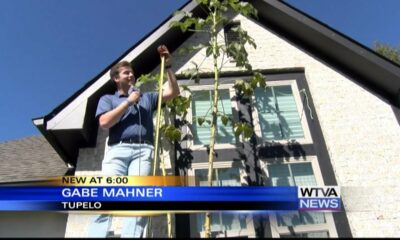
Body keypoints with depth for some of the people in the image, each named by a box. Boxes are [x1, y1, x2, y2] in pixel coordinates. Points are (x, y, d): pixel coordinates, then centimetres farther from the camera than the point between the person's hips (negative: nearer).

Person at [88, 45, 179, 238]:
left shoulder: (147, 98, 31)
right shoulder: (107, 99, 23)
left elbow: (173, 92, 24)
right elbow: (104, 122, 4)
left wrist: (167, 66, 18)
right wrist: (128, 102, 5)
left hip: (143, 151, 2)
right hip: (117, 150, -1)